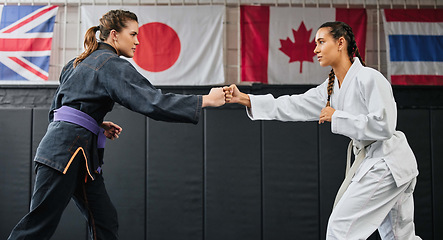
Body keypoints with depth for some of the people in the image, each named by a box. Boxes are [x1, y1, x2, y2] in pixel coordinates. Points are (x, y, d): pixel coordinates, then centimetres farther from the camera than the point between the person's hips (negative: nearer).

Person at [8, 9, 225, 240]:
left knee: (105, 221, 9)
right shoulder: (112, 65, -9)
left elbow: (56, 109, 23)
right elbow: (151, 101, -18)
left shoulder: (77, 63, 19)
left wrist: (96, 124, 16)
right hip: (68, 150, -10)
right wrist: (206, 100, -15)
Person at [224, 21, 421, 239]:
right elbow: (293, 107, 5)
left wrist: (337, 117, -17)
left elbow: (383, 125, -24)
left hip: (387, 162, -9)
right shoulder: (331, 87, 10)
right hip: (373, 160, 9)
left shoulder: (369, 78, -17)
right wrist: (244, 98, -2)